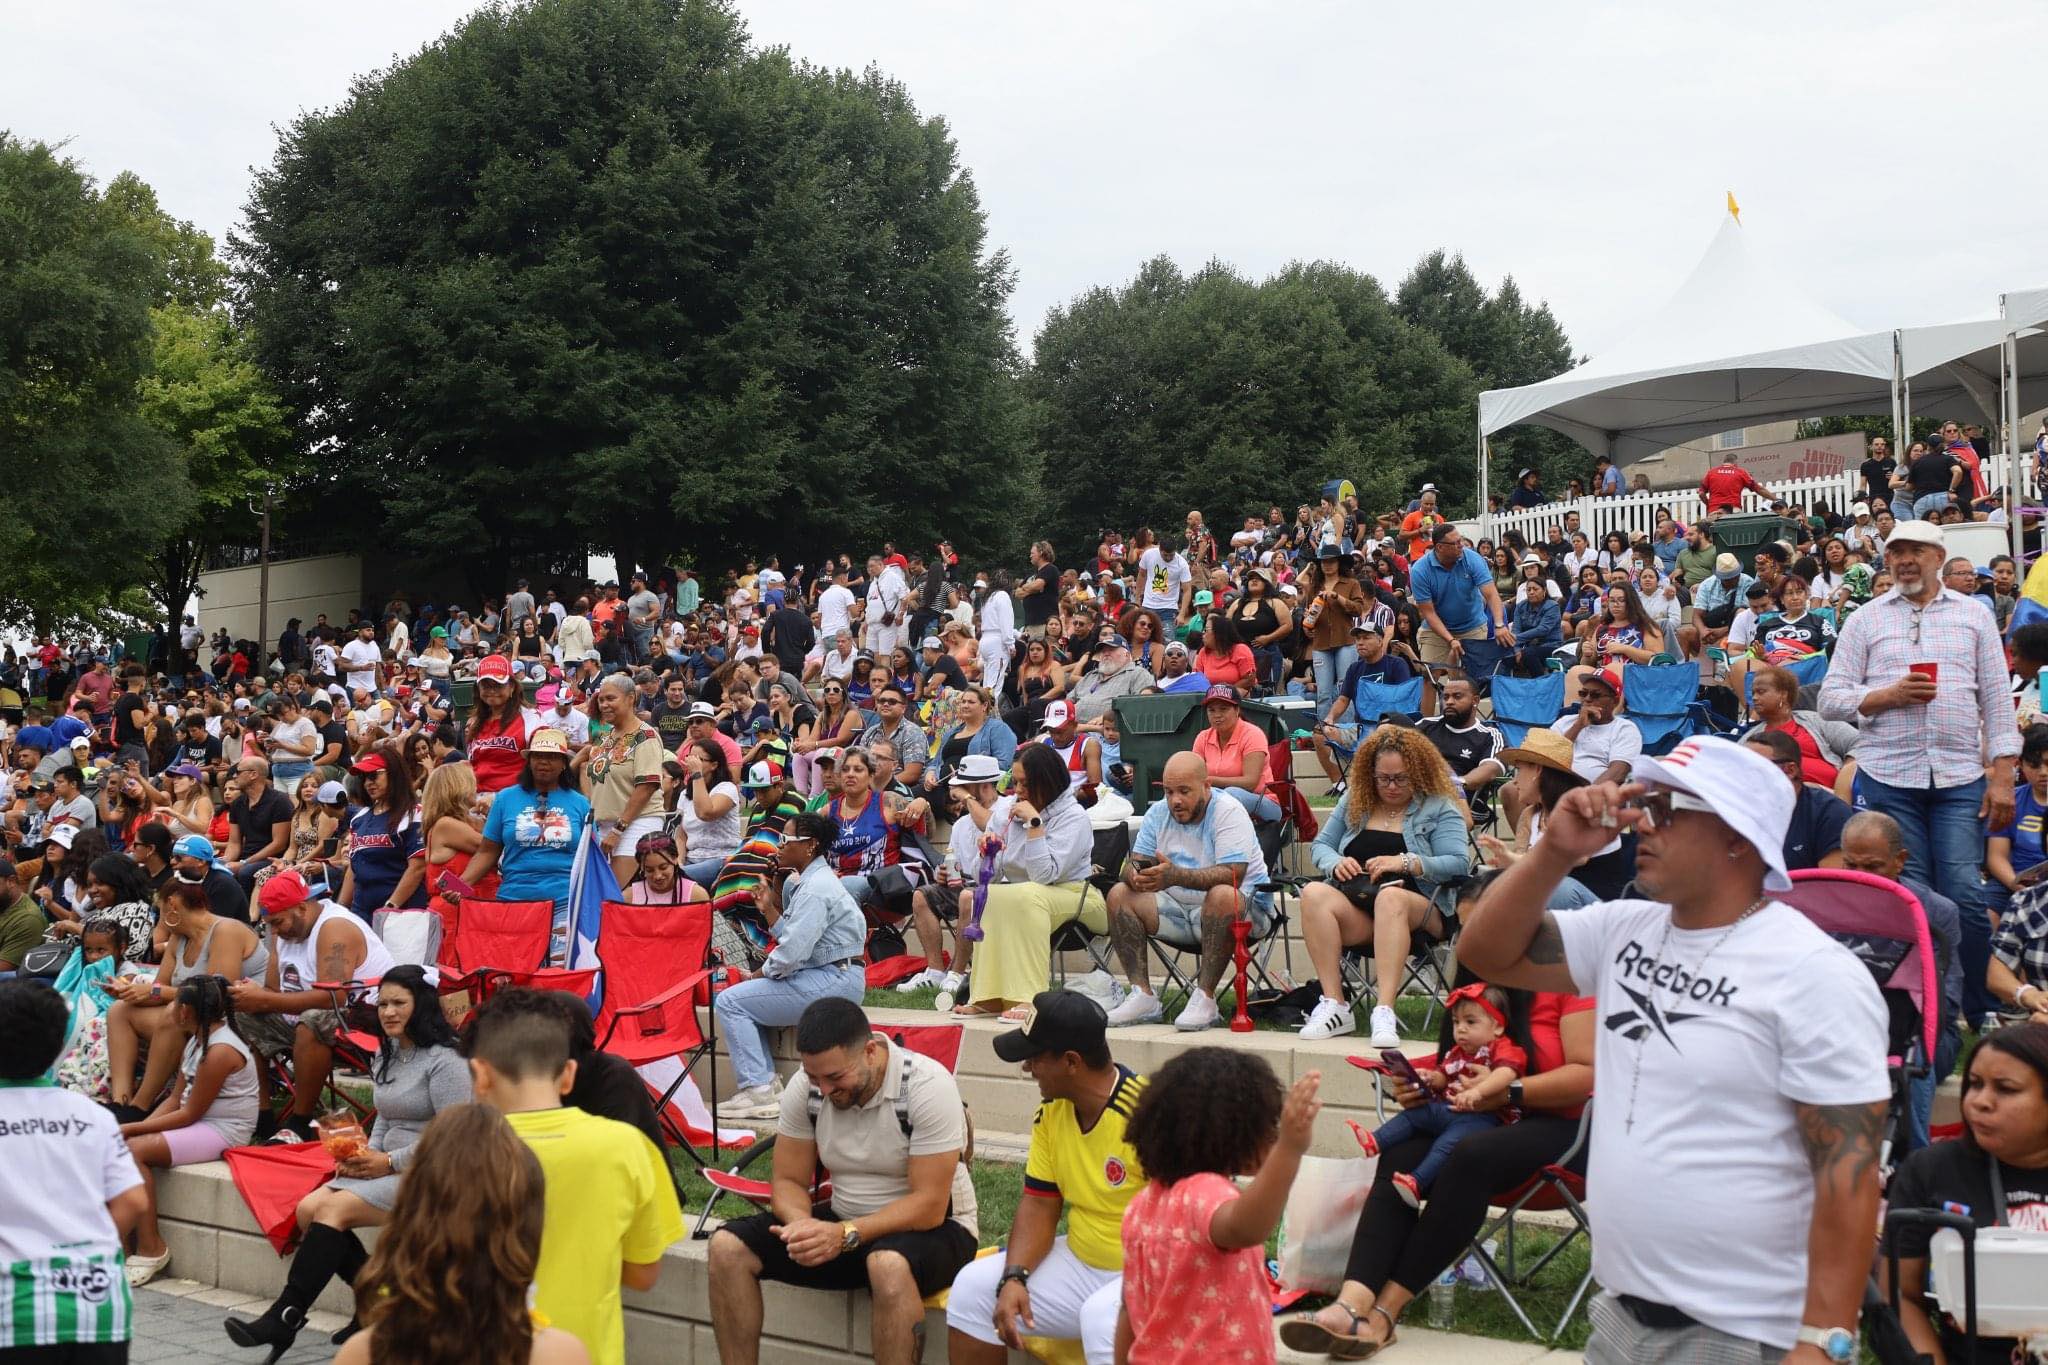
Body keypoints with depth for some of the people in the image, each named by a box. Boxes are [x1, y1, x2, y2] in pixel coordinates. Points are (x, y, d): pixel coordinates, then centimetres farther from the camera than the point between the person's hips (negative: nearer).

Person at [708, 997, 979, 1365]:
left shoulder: (927, 1085, -23)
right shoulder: (805, 1086, -7)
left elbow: (929, 1206, -23)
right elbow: (789, 1182, 0)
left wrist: (846, 1235, -32)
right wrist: (803, 1225, -23)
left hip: (933, 1227, -5)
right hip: (843, 1223, 5)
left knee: (889, 1265, -39)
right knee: (728, 1246, -12)